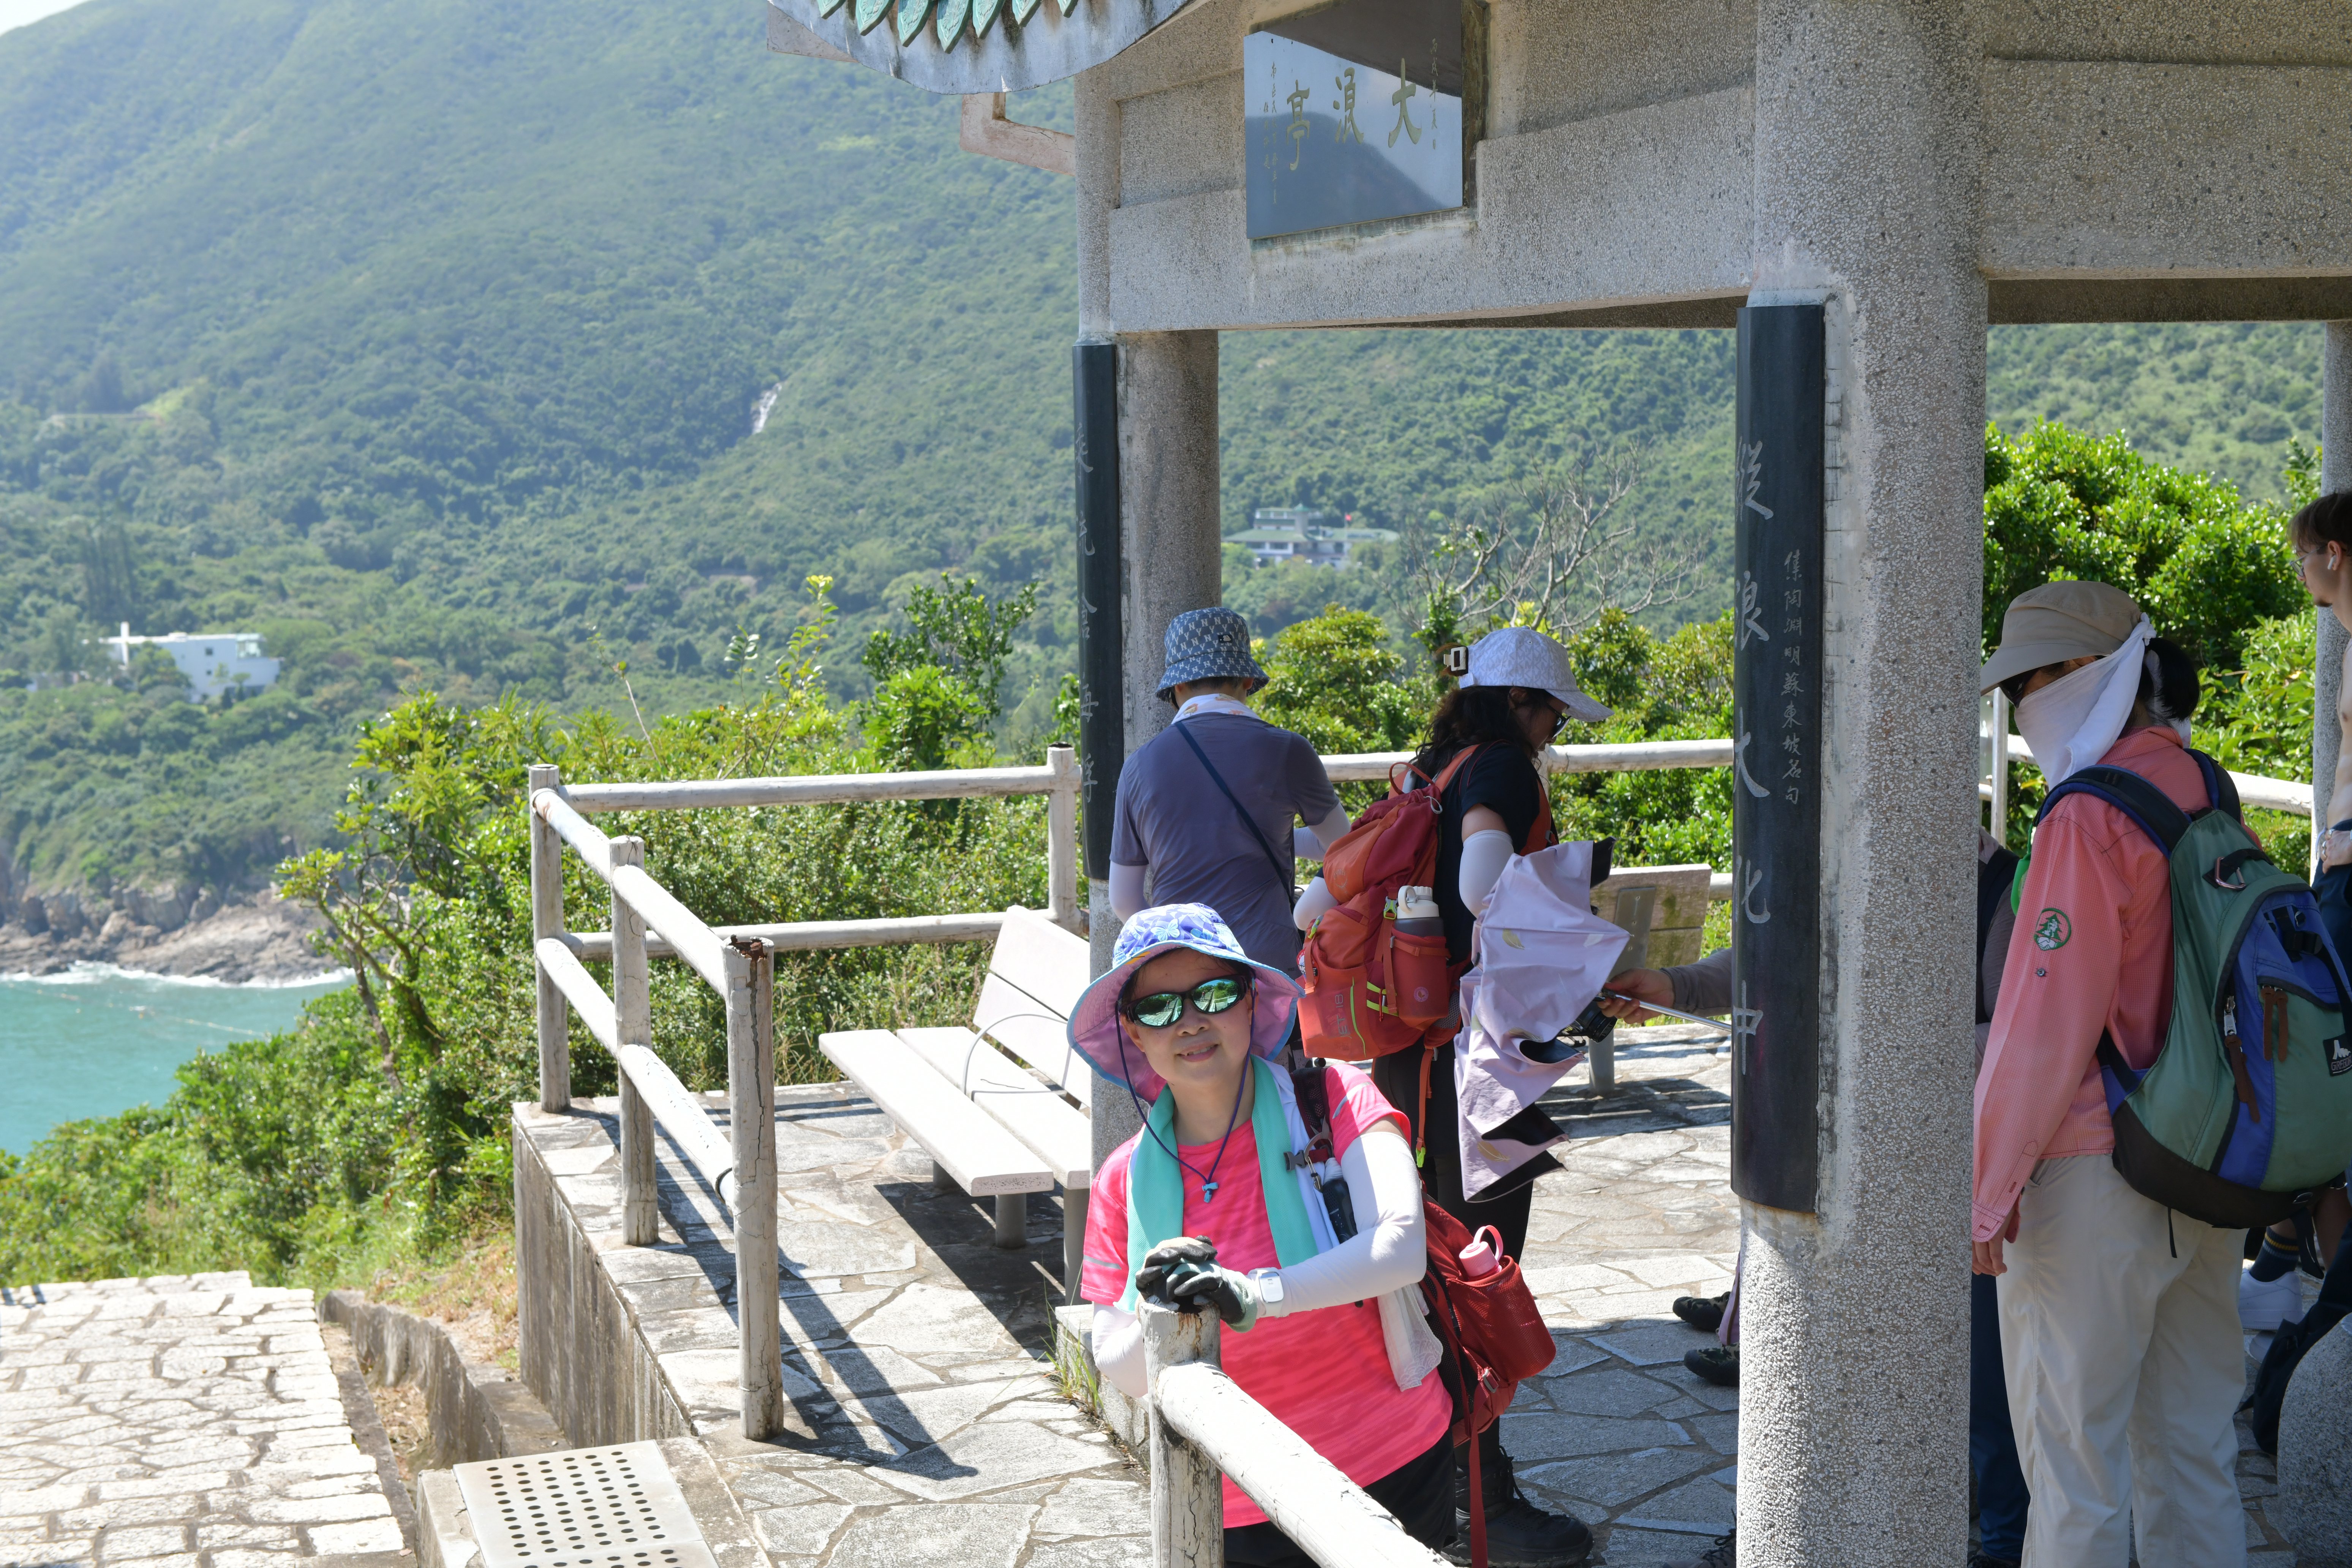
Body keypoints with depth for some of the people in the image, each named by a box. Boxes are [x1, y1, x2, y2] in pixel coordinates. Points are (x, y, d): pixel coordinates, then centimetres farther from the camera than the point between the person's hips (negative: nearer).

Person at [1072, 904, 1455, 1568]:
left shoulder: (1334, 1101, -10)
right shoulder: (1126, 1180, -1)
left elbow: (1402, 1249, -25)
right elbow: (1121, 1375, -3)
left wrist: (1258, 1297, -39)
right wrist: (1158, 1318, -26)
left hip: (1392, 1471, -2)